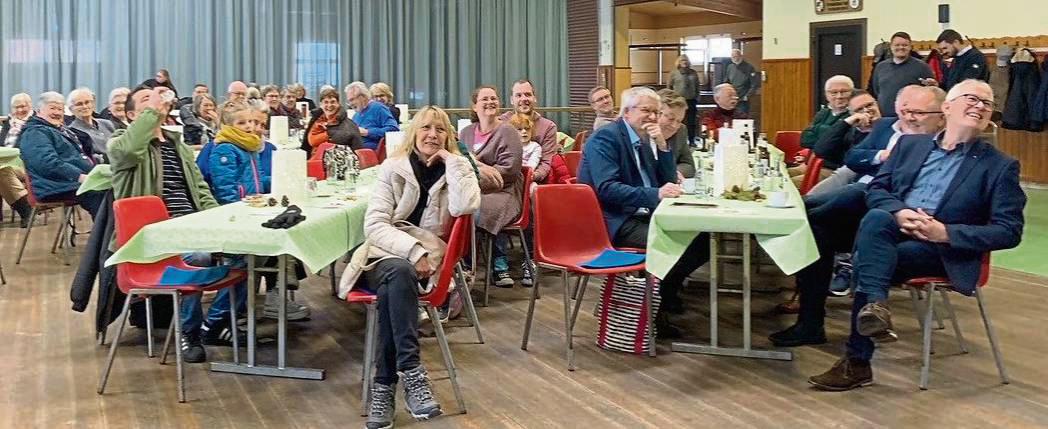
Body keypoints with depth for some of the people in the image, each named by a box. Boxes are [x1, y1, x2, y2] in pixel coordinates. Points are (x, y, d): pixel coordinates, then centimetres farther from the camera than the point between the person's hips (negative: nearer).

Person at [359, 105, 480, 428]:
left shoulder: (456, 168, 5)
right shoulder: (393, 167, 2)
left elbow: (465, 207, -18)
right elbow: (374, 225, -8)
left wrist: (450, 160, -13)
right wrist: (413, 250, -23)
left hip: (426, 260, 0)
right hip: (387, 254, 0)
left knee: (393, 288, -35)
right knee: (399, 272, -37)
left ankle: (385, 385, -32)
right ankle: (411, 371, -38)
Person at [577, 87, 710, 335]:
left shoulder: (645, 140, 14)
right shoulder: (605, 138, -10)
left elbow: (668, 180, 13)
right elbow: (607, 189, -23)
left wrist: (662, 145, -2)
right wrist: (655, 194, -31)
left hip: (643, 215, 8)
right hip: (614, 222, -8)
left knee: (702, 238, -9)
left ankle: (666, 292, 7)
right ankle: (655, 308, -6)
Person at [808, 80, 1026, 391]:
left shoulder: (1000, 166, 5)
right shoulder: (910, 144, 17)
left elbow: (1009, 232, -1)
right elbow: (876, 189, 13)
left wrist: (945, 232, -15)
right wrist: (899, 212, -11)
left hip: (944, 251, -3)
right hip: (893, 233, 3)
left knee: (866, 261, -30)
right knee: (876, 218, -33)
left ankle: (857, 362, -24)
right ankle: (875, 305, -43)